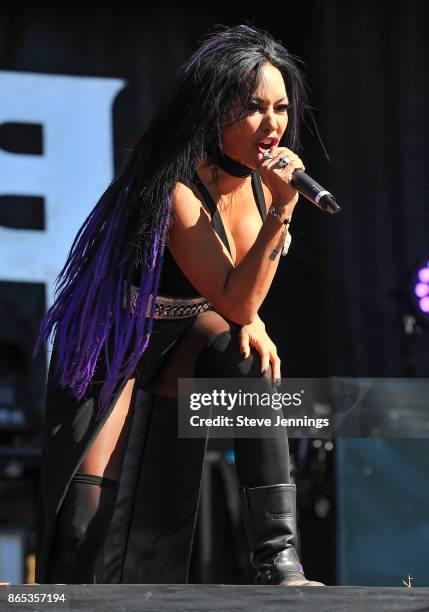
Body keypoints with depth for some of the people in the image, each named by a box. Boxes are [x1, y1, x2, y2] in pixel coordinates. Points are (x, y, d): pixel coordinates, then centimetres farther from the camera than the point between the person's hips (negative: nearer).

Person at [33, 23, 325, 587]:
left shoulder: (261, 176, -7)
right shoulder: (178, 193, -31)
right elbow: (235, 299, -30)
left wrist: (250, 319, -10)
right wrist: (282, 210, -38)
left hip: (185, 333, 6)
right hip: (114, 345, -6)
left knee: (253, 364, -25)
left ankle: (278, 558, -24)